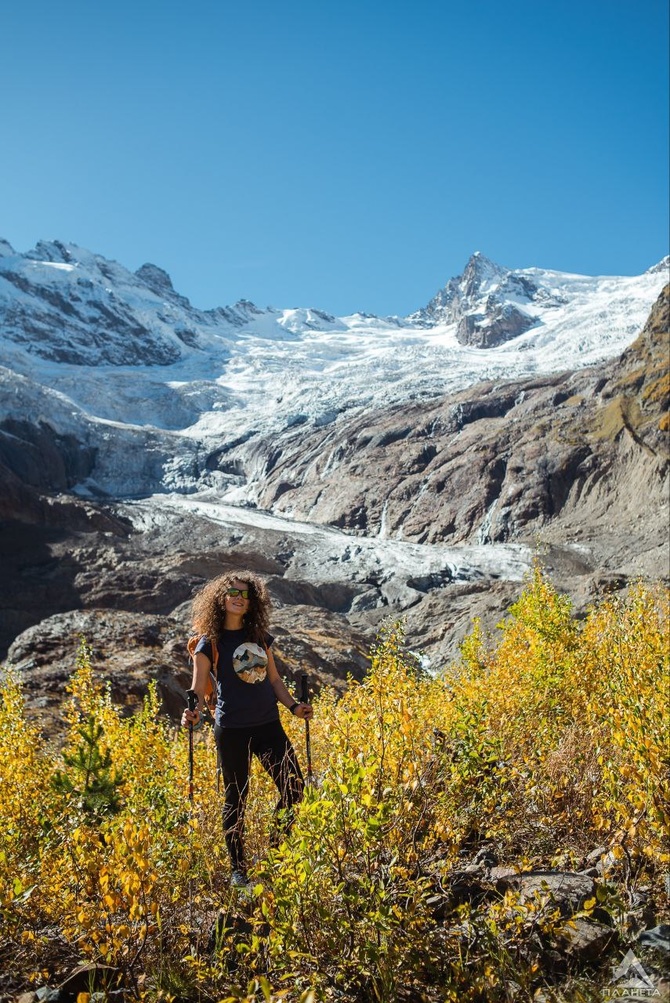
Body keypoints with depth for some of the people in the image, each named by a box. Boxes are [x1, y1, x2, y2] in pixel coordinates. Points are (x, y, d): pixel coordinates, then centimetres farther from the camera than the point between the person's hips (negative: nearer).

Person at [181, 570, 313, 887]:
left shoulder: (260, 637, 10)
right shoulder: (210, 642, -4)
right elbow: (198, 690, -8)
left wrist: (294, 706, 5)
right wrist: (194, 714, -27)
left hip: (269, 726, 5)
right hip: (232, 730, -5)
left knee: (294, 789, 2)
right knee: (236, 799, 6)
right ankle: (238, 869, 23)